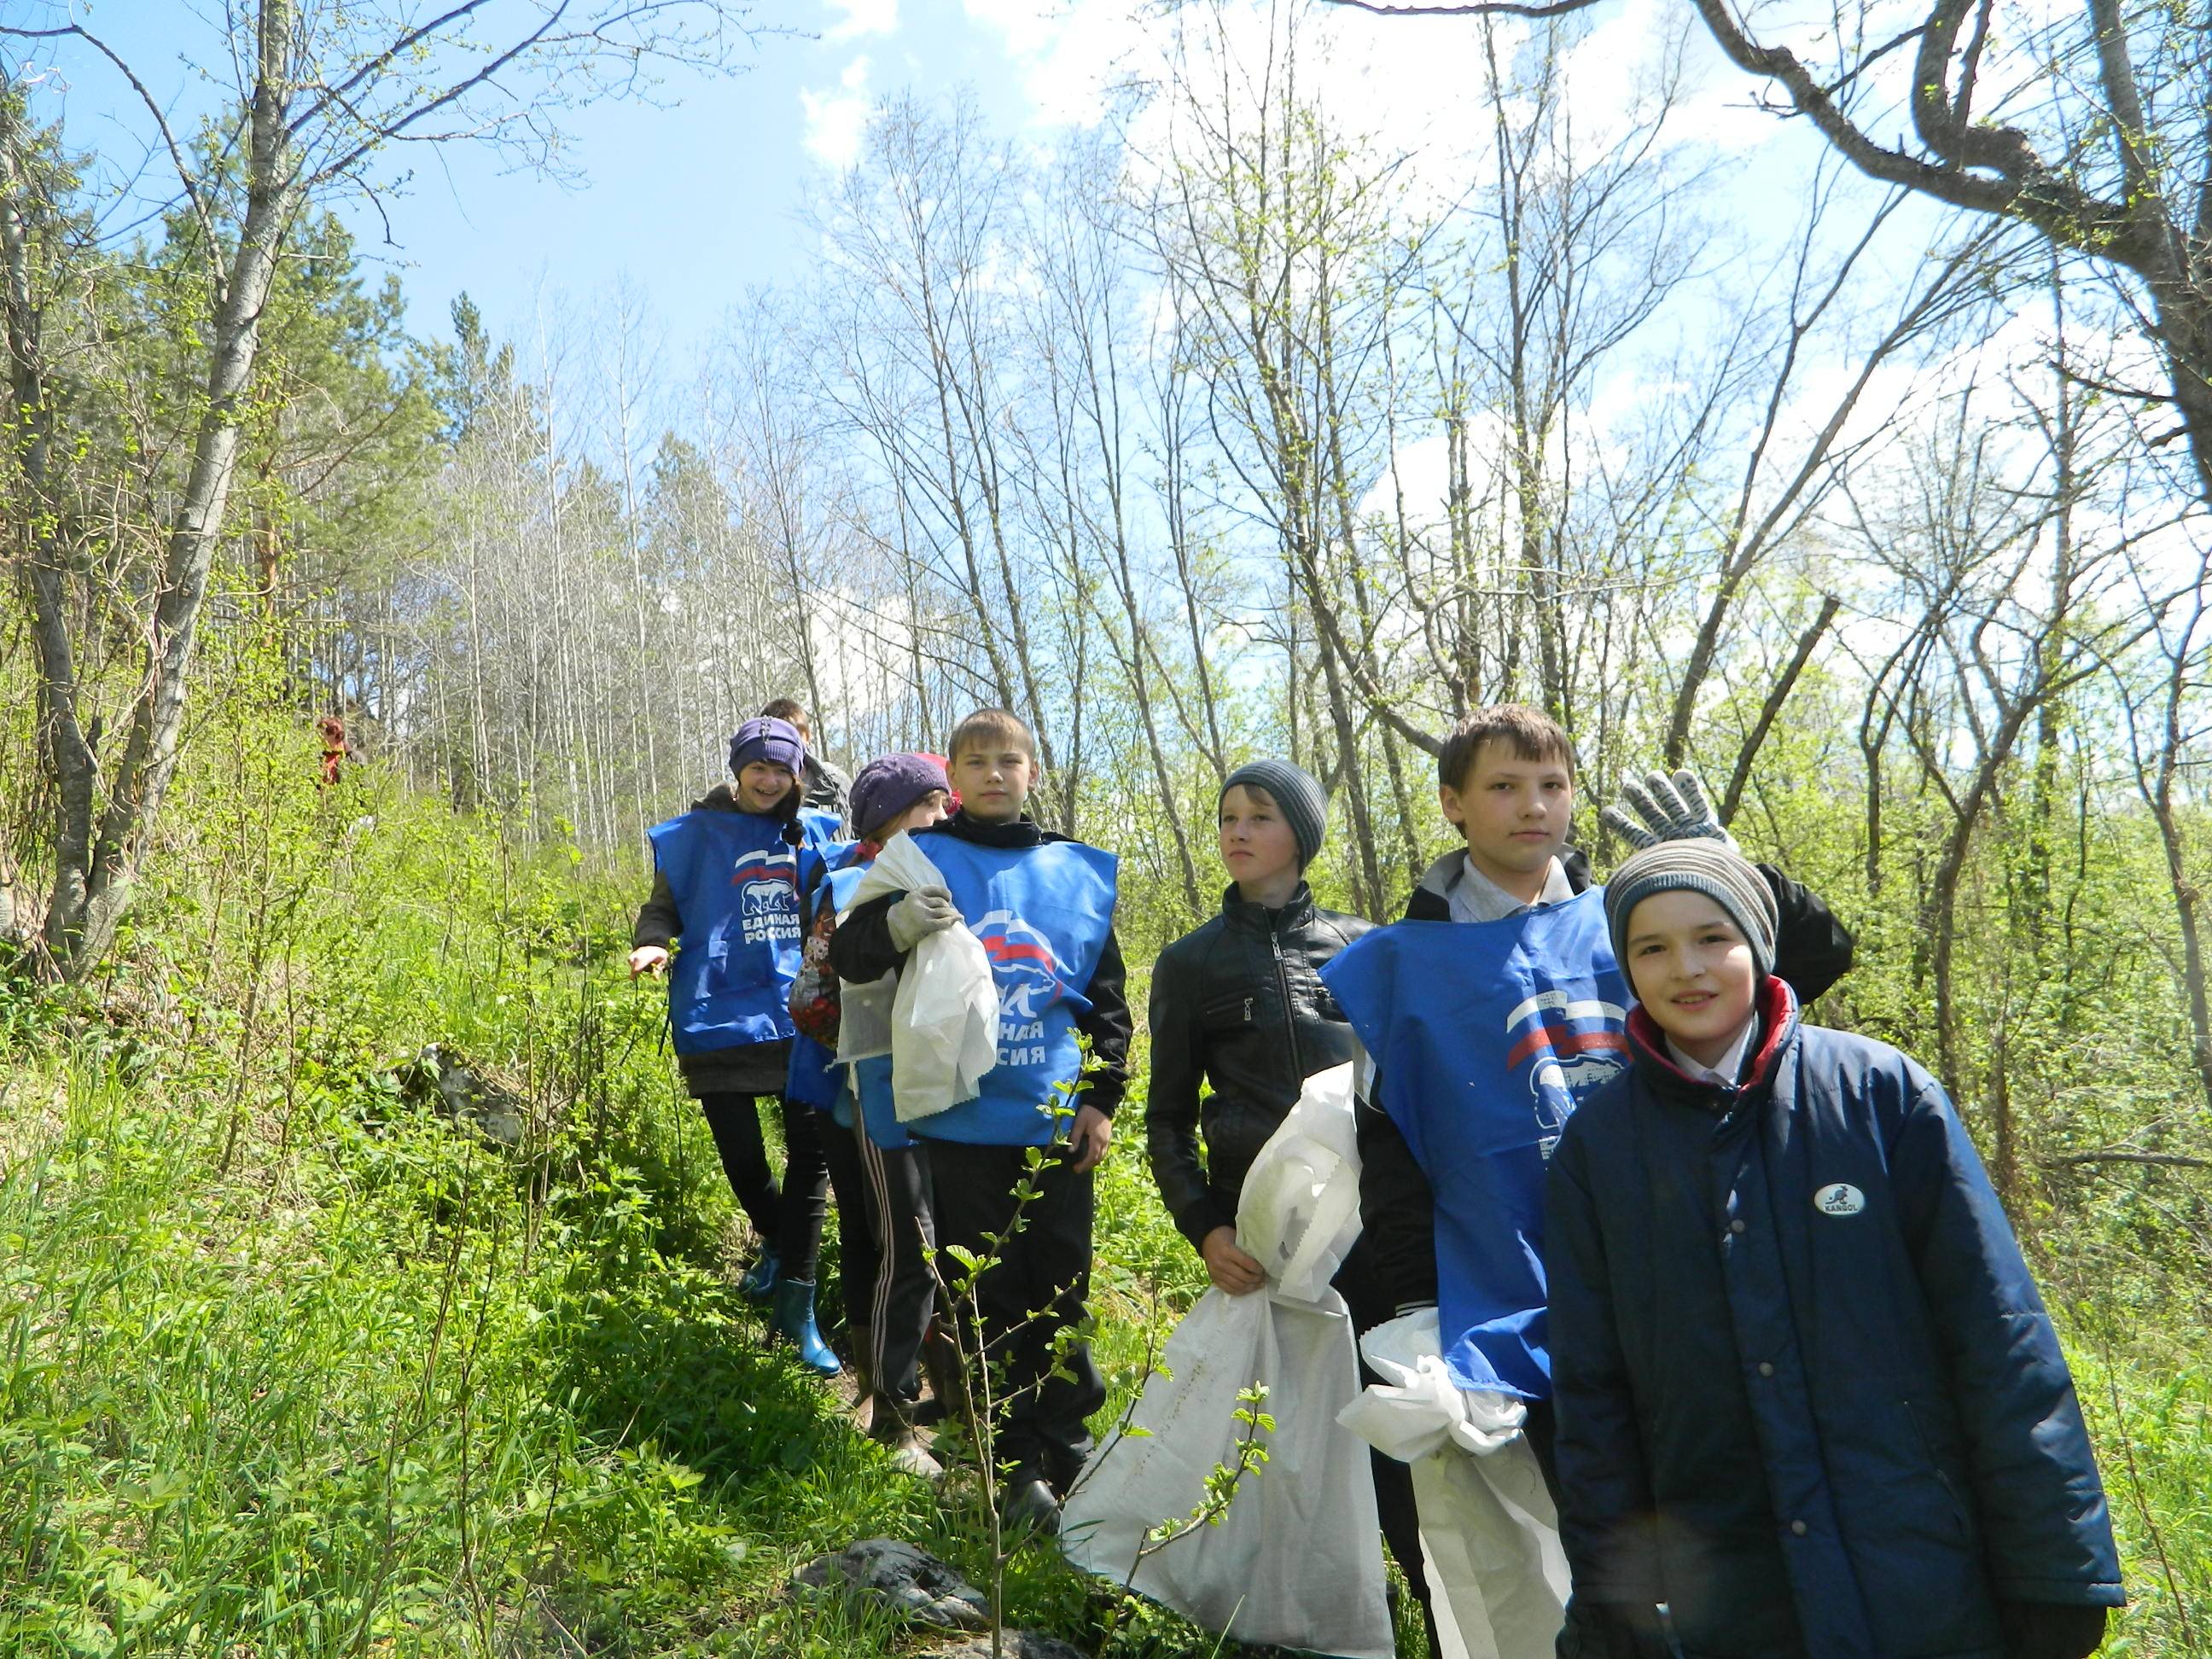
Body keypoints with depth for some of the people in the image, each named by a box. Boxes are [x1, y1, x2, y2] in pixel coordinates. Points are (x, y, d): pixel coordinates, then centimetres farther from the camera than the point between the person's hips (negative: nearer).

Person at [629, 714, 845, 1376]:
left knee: (811, 1154, -5)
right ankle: (777, 1243, 39)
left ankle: (796, 1306, 4)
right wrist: (651, 943, -15)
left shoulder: (814, 832, 9)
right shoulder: (698, 835, 3)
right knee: (741, 1157, 6)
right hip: (721, 1018, -1)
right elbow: (662, 907, 6)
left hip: (802, 1017, 1)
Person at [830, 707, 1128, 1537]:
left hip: (1056, 1120, 2)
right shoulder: (924, 858, 2)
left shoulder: (1078, 871, 8)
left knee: (1061, 1296, 9)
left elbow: (1108, 1000, 12)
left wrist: (1101, 1098, 5)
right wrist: (894, 925, -25)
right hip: (962, 1121, -1)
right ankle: (1023, 1465, 17)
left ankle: (1067, 1450, 25)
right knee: (988, 1299, 5)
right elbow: (848, 957, -3)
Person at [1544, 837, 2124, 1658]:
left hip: (1926, 1589, -1)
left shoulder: (1882, 1090, -5)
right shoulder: (1595, 1144, -1)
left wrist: (2053, 1575, -5)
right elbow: (1589, 1392, 2)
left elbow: (2000, 1342, -4)